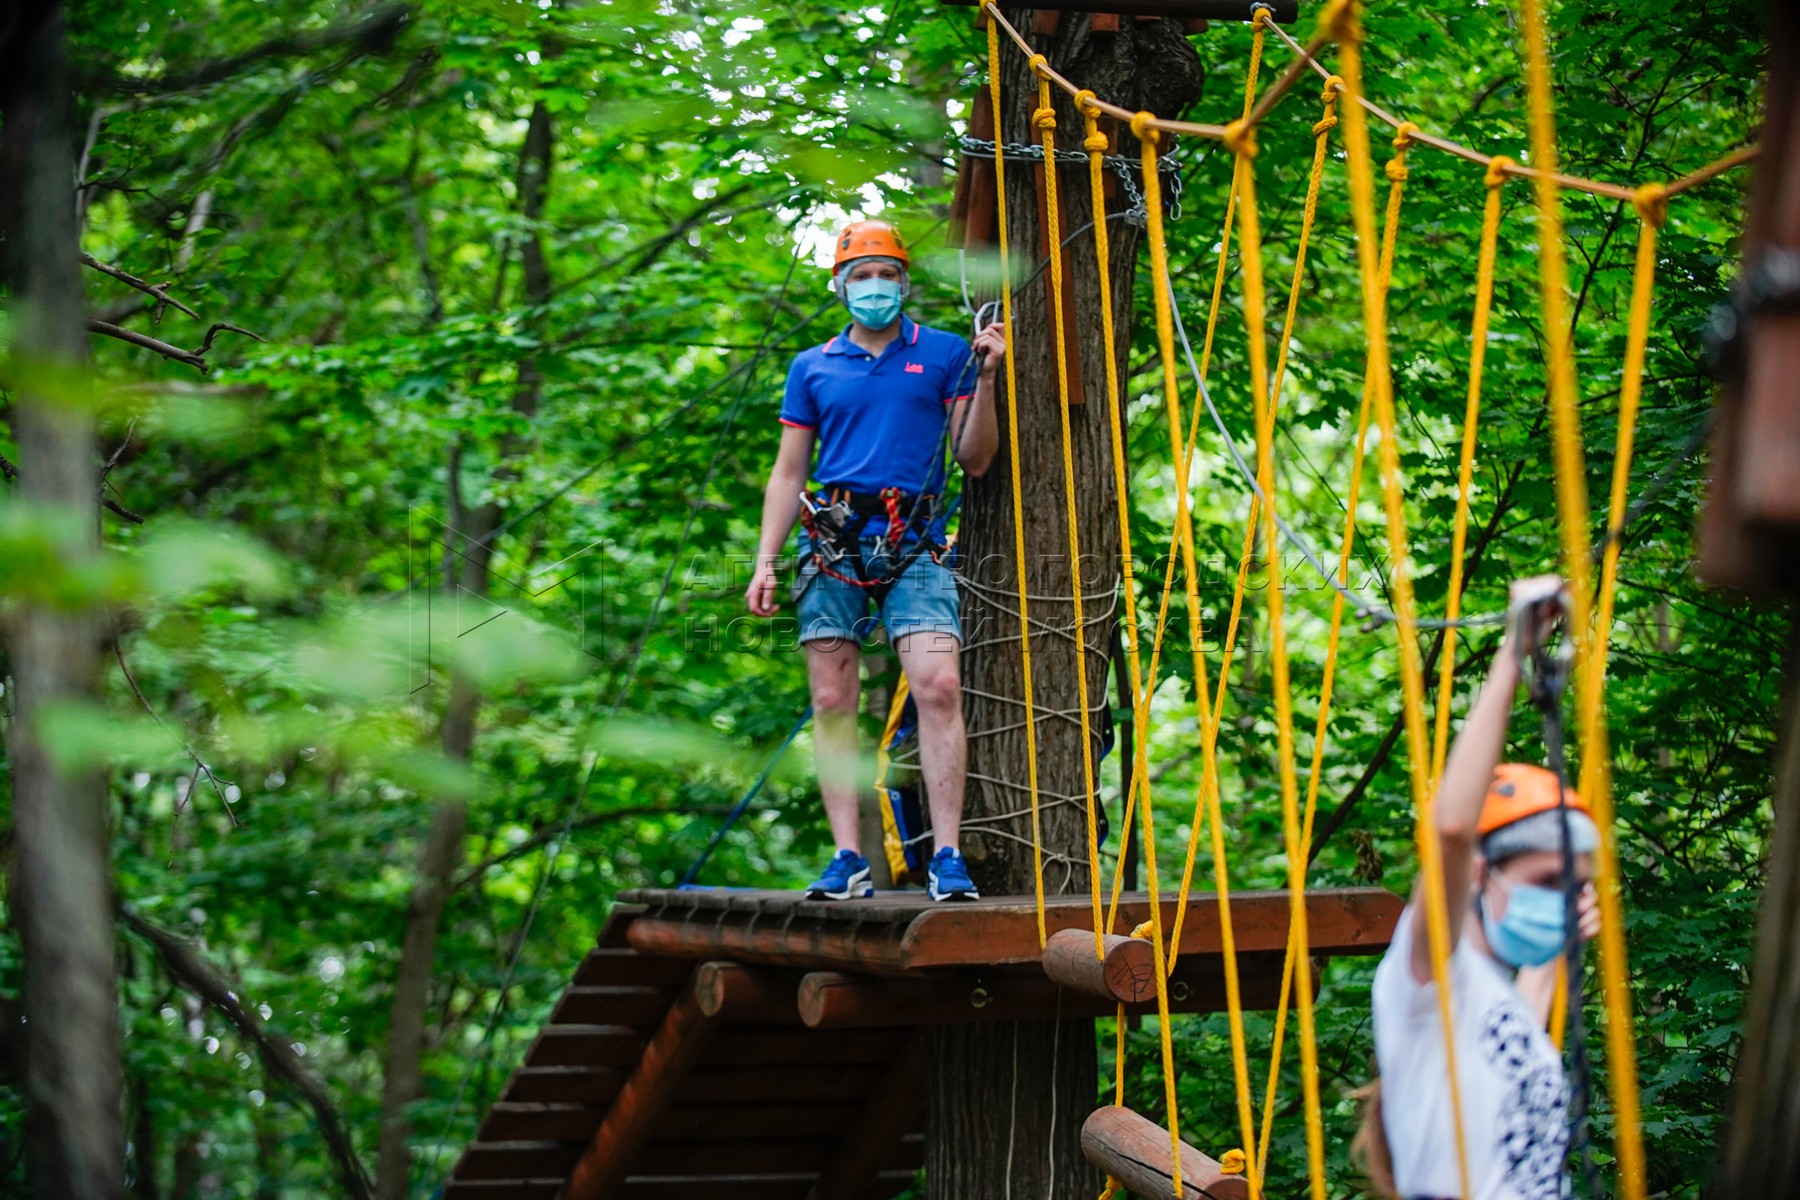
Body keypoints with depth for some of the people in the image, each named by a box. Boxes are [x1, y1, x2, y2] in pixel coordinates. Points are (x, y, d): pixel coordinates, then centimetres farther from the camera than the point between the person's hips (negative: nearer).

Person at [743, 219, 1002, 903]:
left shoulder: (944, 354, 10)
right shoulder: (812, 368, 15)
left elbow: (975, 460, 7)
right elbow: (788, 473, 16)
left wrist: (985, 379, -6)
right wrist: (765, 561, 7)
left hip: (912, 544, -2)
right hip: (832, 540, 2)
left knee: (939, 687, -16)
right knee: (833, 703, -1)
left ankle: (947, 857, -14)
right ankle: (848, 860, 4)